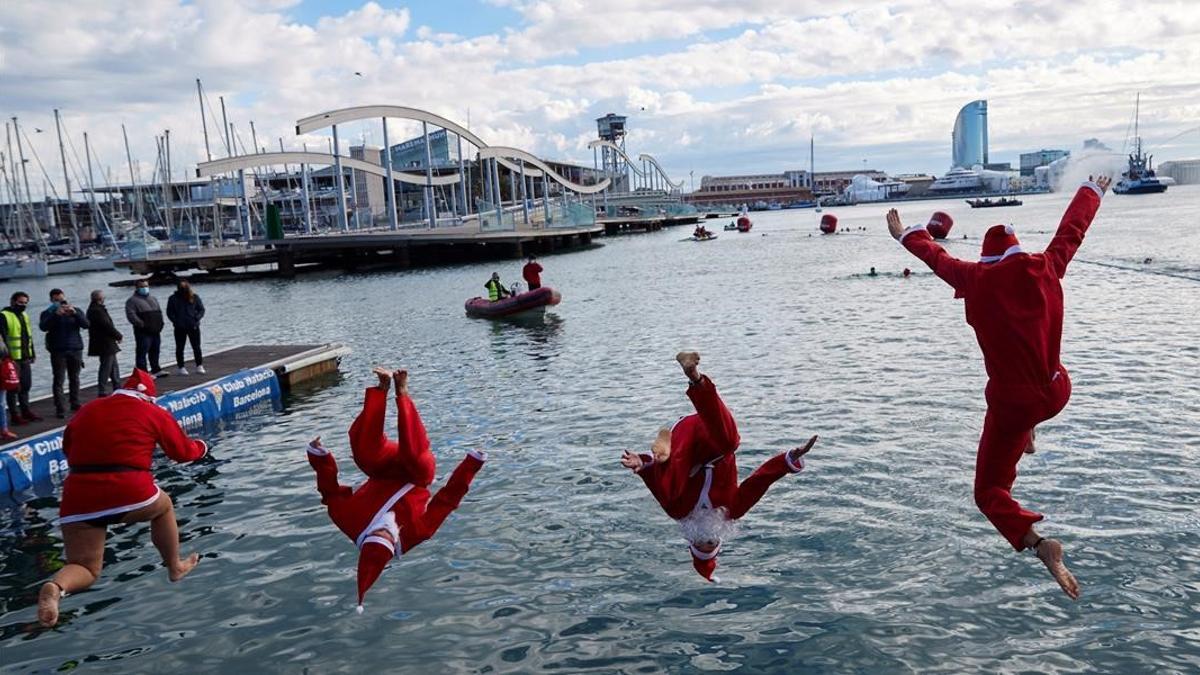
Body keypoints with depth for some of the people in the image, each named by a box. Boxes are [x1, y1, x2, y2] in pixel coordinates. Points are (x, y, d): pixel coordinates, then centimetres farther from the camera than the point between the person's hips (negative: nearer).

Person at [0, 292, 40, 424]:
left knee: (26, 386, 14)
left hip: (25, 358, 8)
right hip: (12, 359, -8)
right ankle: (14, 415, 5)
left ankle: (25, 411, 24)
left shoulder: (24, 316, 15)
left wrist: (32, 353, 21)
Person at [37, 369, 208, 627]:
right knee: (164, 507, 32)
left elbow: (68, 449, 29)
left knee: (85, 568, 15)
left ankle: (55, 587, -20)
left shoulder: (86, 410, 19)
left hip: (79, 500, 3)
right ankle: (175, 567, 43)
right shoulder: (155, 413, 8)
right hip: (130, 494, -3)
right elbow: (183, 451, 15)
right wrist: (201, 447, 37)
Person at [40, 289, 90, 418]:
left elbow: (86, 324, -6)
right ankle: (60, 408, -7)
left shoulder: (75, 310, 9)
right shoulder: (48, 313, 4)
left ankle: (75, 404, 18)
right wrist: (55, 314, -27)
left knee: (74, 378, 9)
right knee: (59, 380, -5)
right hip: (58, 351, -2)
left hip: (75, 349, 2)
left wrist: (75, 313, -22)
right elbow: (43, 327, -15)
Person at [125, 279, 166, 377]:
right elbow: (131, 315, -15)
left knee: (155, 351, 14)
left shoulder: (153, 299, 19)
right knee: (142, 353, -6)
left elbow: (159, 311, 24)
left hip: (156, 331, 7)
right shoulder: (132, 300, -4)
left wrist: (160, 323, 8)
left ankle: (156, 370, 24)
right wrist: (142, 324, -21)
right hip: (143, 332, -7)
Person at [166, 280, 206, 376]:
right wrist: (175, 321, -10)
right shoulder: (173, 298, -1)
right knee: (179, 348, 7)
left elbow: (201, 309, 5)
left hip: (193, 327, 1)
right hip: (179, 328, -1)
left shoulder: (194, 297, 1)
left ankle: (199, 366, 14)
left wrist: (197, 318, -9)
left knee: (196, 347, 5)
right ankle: (181, 367, 15)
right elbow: (169, 312, 2)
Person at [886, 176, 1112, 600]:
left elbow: (936, 256, 5)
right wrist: (1093, 192, 34)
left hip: (1012, 402, -5)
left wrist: (905, 235, 23)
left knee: (989, 492, 5)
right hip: (1057, 392, 5)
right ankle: (1026, 439, 52)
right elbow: (1072, 230, 15)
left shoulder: (977, 280, -12)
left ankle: (1037, 542, -20)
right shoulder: (1047, 267, -3)